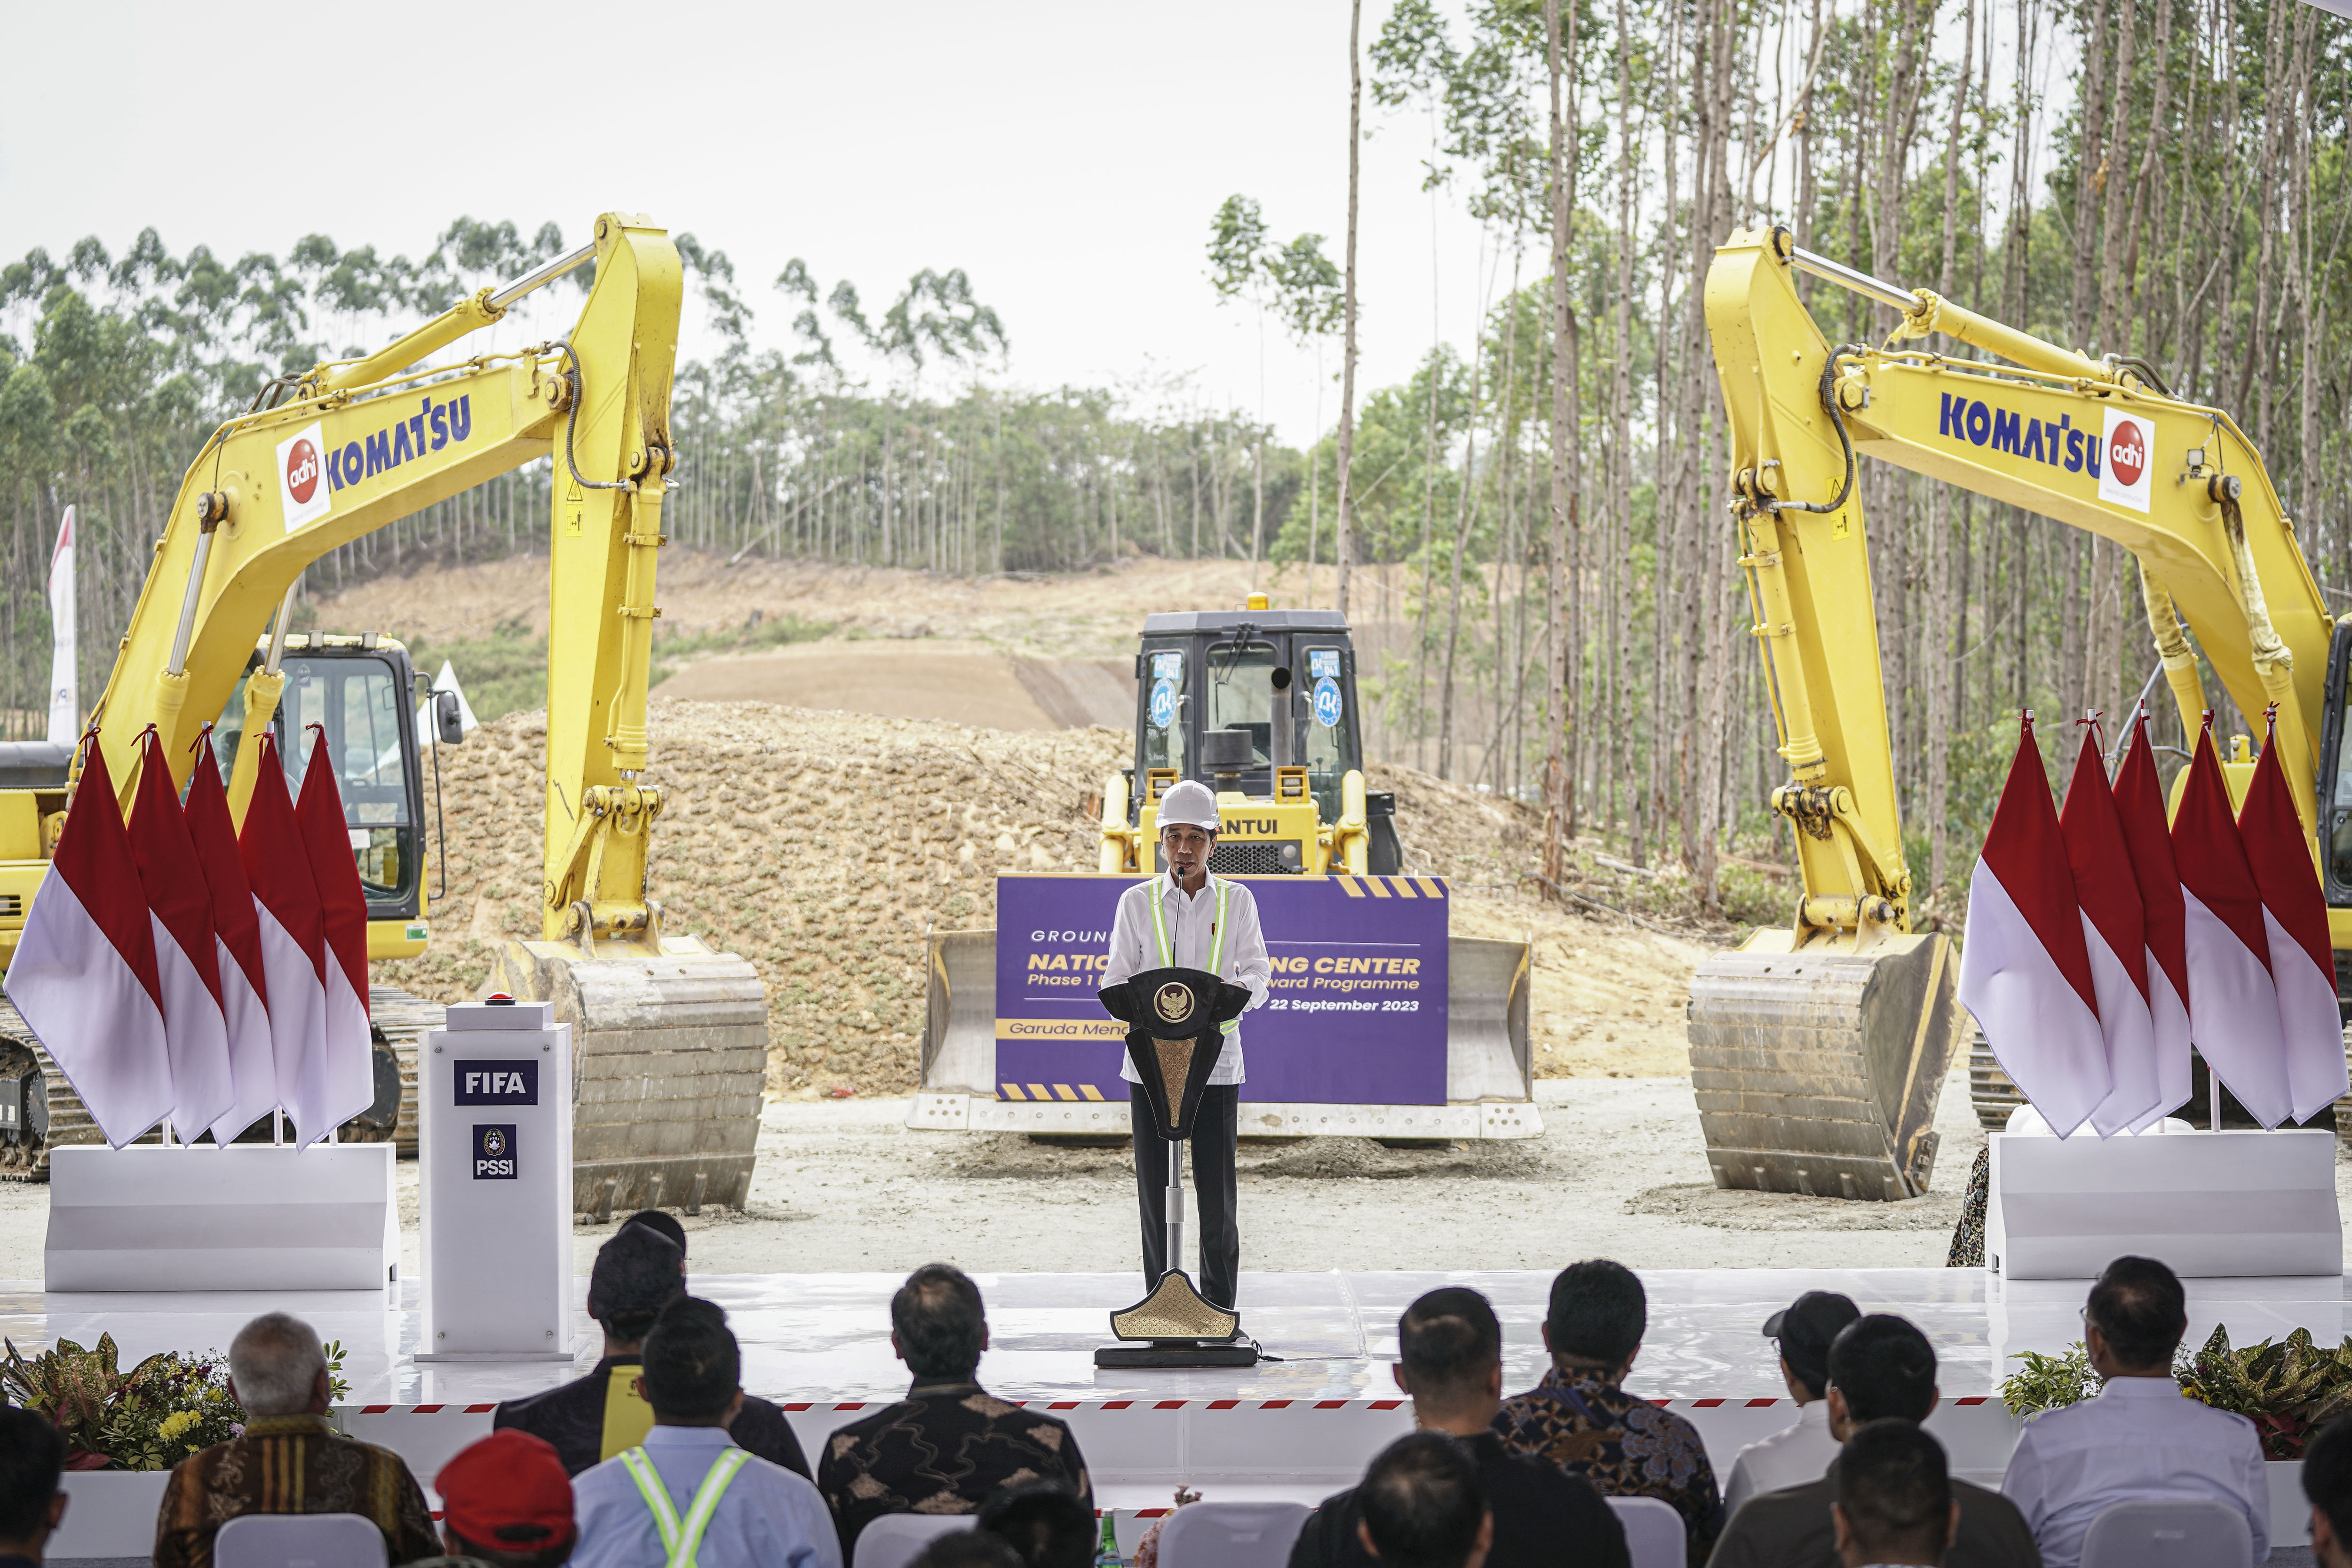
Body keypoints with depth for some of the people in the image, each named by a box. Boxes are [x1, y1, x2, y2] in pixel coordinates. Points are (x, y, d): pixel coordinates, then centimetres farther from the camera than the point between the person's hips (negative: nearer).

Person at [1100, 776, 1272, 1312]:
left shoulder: (1236, 901, 7)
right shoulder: (1138, 902, 7)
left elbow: (1257, 971, 1)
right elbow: (1115, 980, 3)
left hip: (1215, 1060, 0)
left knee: (1216, 1188, -2)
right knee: (1154, 1187, 2)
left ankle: (1219, 1308, 7)